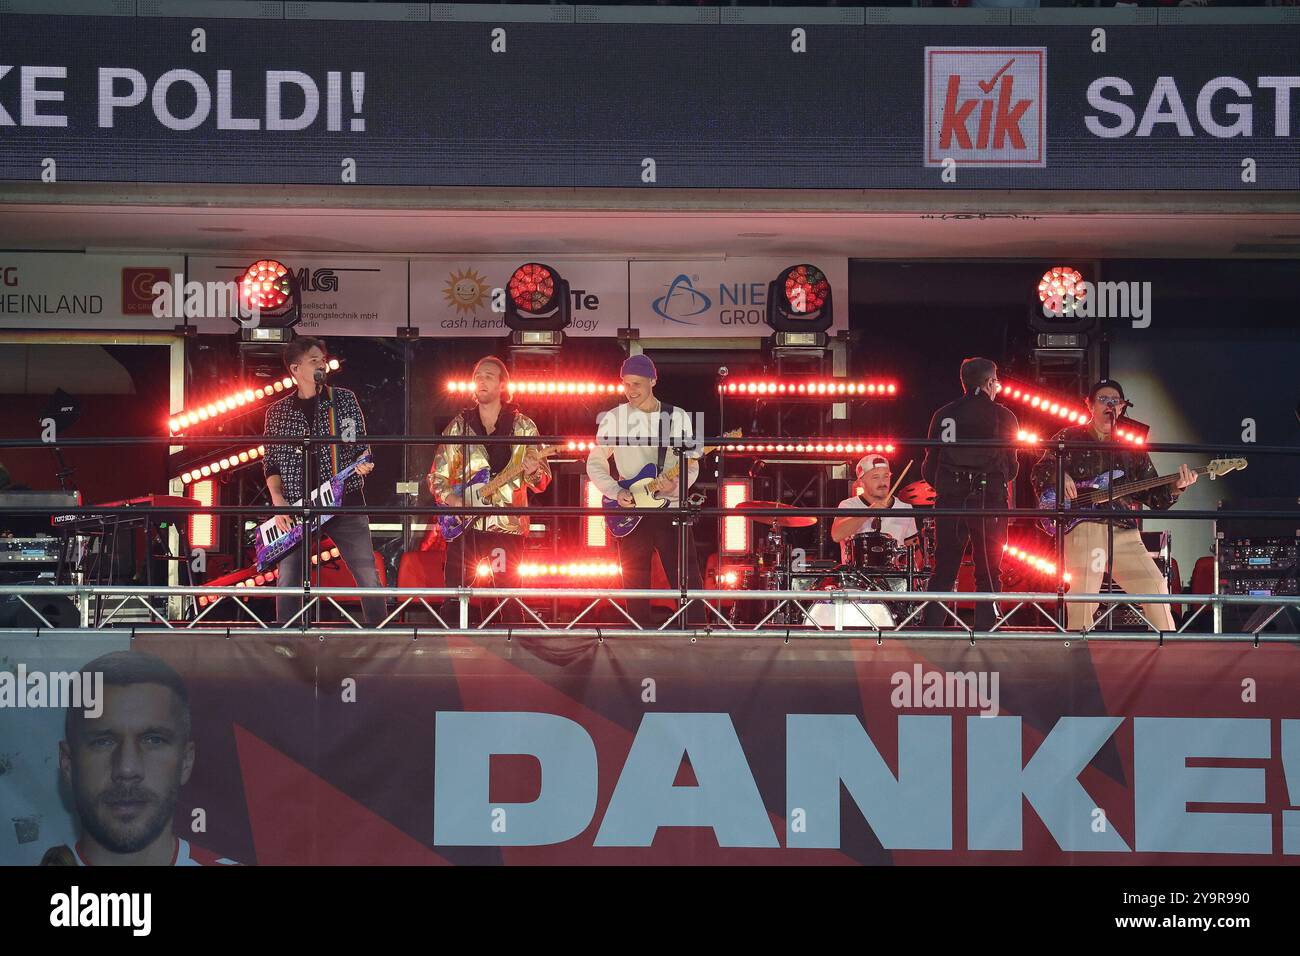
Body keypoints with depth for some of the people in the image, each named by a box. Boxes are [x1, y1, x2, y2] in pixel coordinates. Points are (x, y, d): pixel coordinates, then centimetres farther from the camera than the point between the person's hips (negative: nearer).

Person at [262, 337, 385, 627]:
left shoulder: (344, 400, 7)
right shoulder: (278, 413, 8)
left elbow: (360, 445, 9)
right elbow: (271, 464, 9)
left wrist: (362, 462, -14)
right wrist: (278, 501, -6)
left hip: (345, 502, 0)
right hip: (296, 508, 0)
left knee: (368, 576, -4)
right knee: (288, 581, -2)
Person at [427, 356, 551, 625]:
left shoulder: (523, 426, 6)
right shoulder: (459, 426, 9)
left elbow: (541, 482, 5)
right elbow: (437, 476, 11)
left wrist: (533, 472, -18)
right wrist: (449, 497, -9)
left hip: (507, 525, -1)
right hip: (465, 525, 1)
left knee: (510, 603, -3)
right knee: (453, 599, -3)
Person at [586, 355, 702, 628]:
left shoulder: (678, 418, 4)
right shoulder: (612, 419, 3)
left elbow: (691, 466, 4)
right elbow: (595, 463, 7)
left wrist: (675, 485, -17)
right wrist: (616, 492, -9)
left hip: (672, 509, 0)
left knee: (688, 583, -6)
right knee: (636, 588, 2)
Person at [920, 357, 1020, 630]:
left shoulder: (943, 415, 7)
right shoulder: (1003, 416, 0)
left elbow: (929, 468, 7)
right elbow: (1012, 467, 1)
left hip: (949, 502, 3)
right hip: (989, 501, -3)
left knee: (943, 573, 8)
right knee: (988, 575, 4)